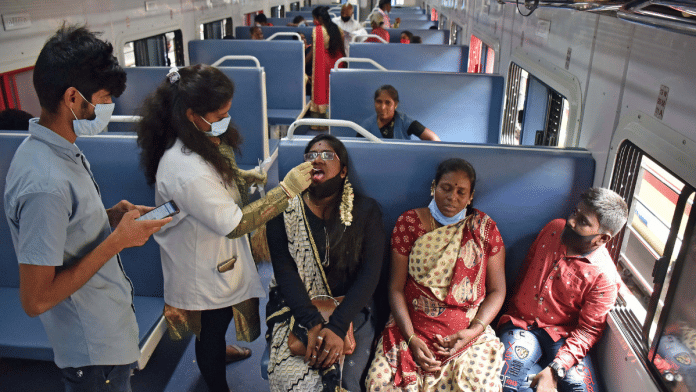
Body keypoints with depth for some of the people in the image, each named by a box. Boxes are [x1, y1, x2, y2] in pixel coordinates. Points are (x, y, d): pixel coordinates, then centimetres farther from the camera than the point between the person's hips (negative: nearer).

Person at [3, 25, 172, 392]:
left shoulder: (59, 148, -1)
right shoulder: (45, 183, -31)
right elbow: (36, 299, -28)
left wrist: (110, 216, -5)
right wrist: (118, 239, -26)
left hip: (111, 317, 9)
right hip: (93, 344, -8)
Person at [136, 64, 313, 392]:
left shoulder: (203, 138, -8)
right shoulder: (186, 168, -39)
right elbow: (235, 224, -34)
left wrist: (242, 176, -3)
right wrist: (287, 189, -35)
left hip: (215, 251, 9)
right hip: (207, 268, -9)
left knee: (215, 319, 33)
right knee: (213, 326, 16)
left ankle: (216, 349, 62)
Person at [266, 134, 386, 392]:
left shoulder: (366, 211, 1)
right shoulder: (284, 210, 2)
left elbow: (370, 274, -8)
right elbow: (284, 271, -6)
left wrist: (338, 327, -20)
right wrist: (312, 323, -21)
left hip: (349, 311, 0)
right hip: (297, 310, 0)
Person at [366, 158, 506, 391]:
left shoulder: (484, 227, 5)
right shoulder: (409, 223, 2)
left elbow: (497, 290, 5)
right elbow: (396, 287, 0)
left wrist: (474, 330, -10)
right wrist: (411, 338, -11)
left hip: (468, 332, 1)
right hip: (411, 327, 0)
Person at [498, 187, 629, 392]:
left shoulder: (604, 277, -14)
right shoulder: (553, 229, -2)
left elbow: (588, 329, -12)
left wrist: (555, 369, -22)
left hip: (561, 335, -1)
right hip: (521, 322, 2)